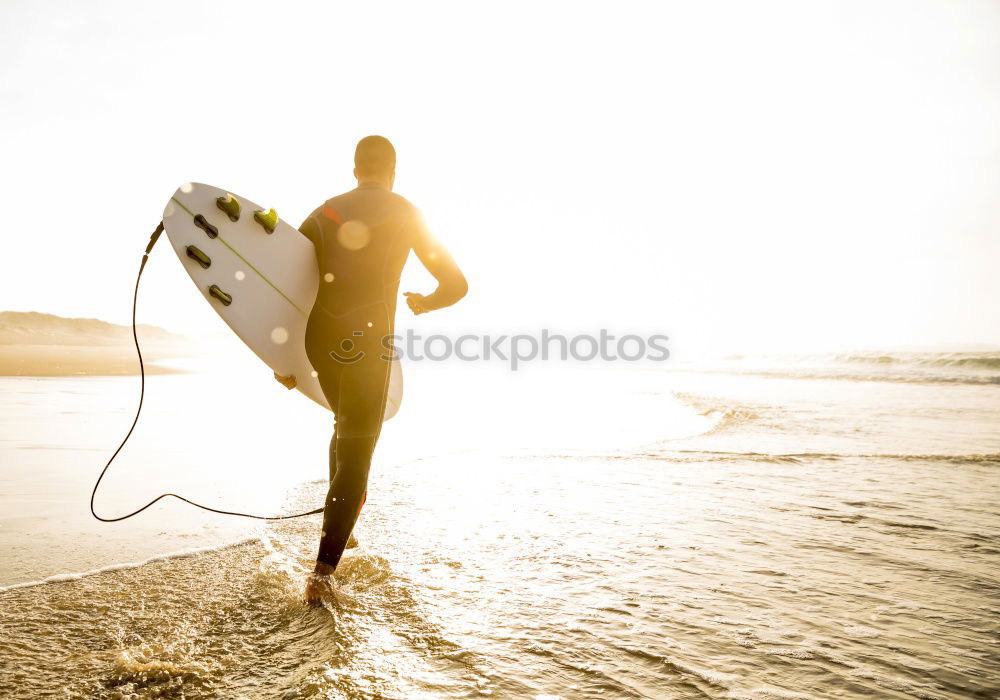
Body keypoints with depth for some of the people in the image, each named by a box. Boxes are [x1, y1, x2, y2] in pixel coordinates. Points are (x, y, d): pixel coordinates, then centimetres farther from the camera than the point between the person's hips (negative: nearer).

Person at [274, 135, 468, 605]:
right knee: (355, 456, -2)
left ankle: (339, 528, 32)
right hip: (367, 342, -5)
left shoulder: (324, 213, 14)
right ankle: (323, 571, -9)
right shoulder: (405, 214, 4)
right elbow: (456, 285, 4)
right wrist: (423, 303, 26)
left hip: (319, 341, 5)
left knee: (348, 429, 27)